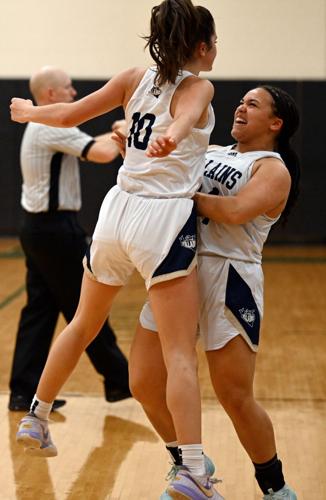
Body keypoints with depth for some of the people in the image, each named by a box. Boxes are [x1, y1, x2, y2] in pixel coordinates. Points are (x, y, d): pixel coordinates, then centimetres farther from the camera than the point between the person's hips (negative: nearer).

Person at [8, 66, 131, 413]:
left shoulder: (41, 128, 16)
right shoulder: (53, 128, -17)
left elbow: (86, 146, 22)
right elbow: (102, 154, -26)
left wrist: (114, 134, 9)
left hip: (37, 227, 10)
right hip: (55, 228, -10)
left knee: (40, 308, 9)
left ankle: (24, 391, 10)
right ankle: (118, 380, 12)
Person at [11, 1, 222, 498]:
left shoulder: (136, 78, 10)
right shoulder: (198, 87, -4)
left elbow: (69, 115, 13)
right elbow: (186, 115, -28)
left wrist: (28, 111, 32)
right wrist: (173, 137, -50)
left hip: (118, 211, 6)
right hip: (164, 219, -6)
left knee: (83, 325, 24)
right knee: (181, 354, -7)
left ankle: (35, 419, 35)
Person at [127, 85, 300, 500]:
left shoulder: (273, 169, -2)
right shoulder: (211, 152, 19)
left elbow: (236, 211, -20)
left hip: (227, 279, -7)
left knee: (235, 398, -4)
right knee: (145, 385, 5)